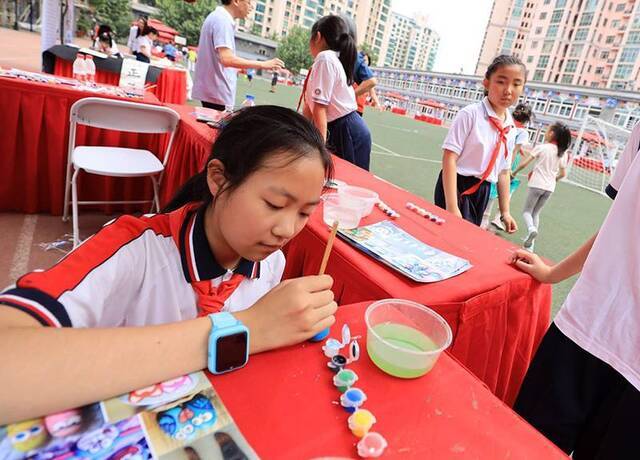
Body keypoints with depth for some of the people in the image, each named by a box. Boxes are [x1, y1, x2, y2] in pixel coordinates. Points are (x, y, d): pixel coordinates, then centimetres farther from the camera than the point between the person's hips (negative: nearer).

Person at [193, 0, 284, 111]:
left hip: (210, 89, 10)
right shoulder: (223, 20, -16)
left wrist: (235, 70, 27)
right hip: (217, 92, -10)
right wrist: (262, 64, -26)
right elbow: (226, 58, -29)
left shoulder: (217, 17, 16)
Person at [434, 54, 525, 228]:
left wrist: (505, 211, 13)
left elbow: (503, 171, 14)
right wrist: (452, 206, -24)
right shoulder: (471, 114, -13)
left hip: (482, 193, 7)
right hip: (456, 187, -7)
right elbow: (449, 158, -19)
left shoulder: (511, 129, 7)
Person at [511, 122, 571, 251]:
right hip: (550, 187, 5)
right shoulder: (562, 153, 6)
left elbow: (524, 164, -10)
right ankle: (530, 244, 13)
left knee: (527, 211, 7)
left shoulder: (541, 147, -8)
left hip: (536, 184, -5)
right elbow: (563, 174, 11)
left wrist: (514, 172, 6)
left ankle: (531, 228, -25)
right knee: (536, 212, 17)